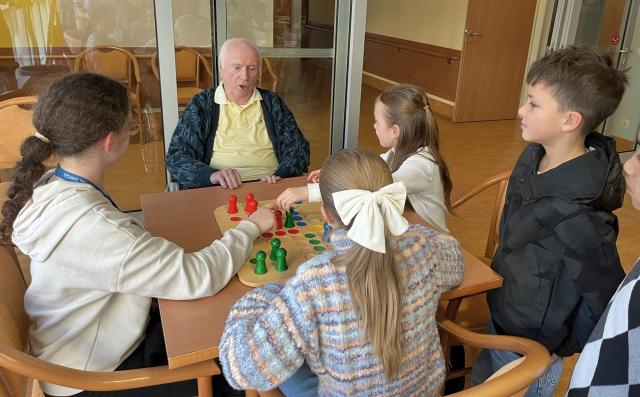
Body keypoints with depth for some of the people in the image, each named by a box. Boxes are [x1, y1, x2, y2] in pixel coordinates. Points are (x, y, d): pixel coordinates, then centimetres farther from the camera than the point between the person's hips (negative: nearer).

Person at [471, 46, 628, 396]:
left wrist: (559, 349, -12)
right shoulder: (534, 157, -8)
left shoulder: (578, 218, -33)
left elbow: (607, 301, -23)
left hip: (533, 350, -7)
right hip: (500, 321, 7)